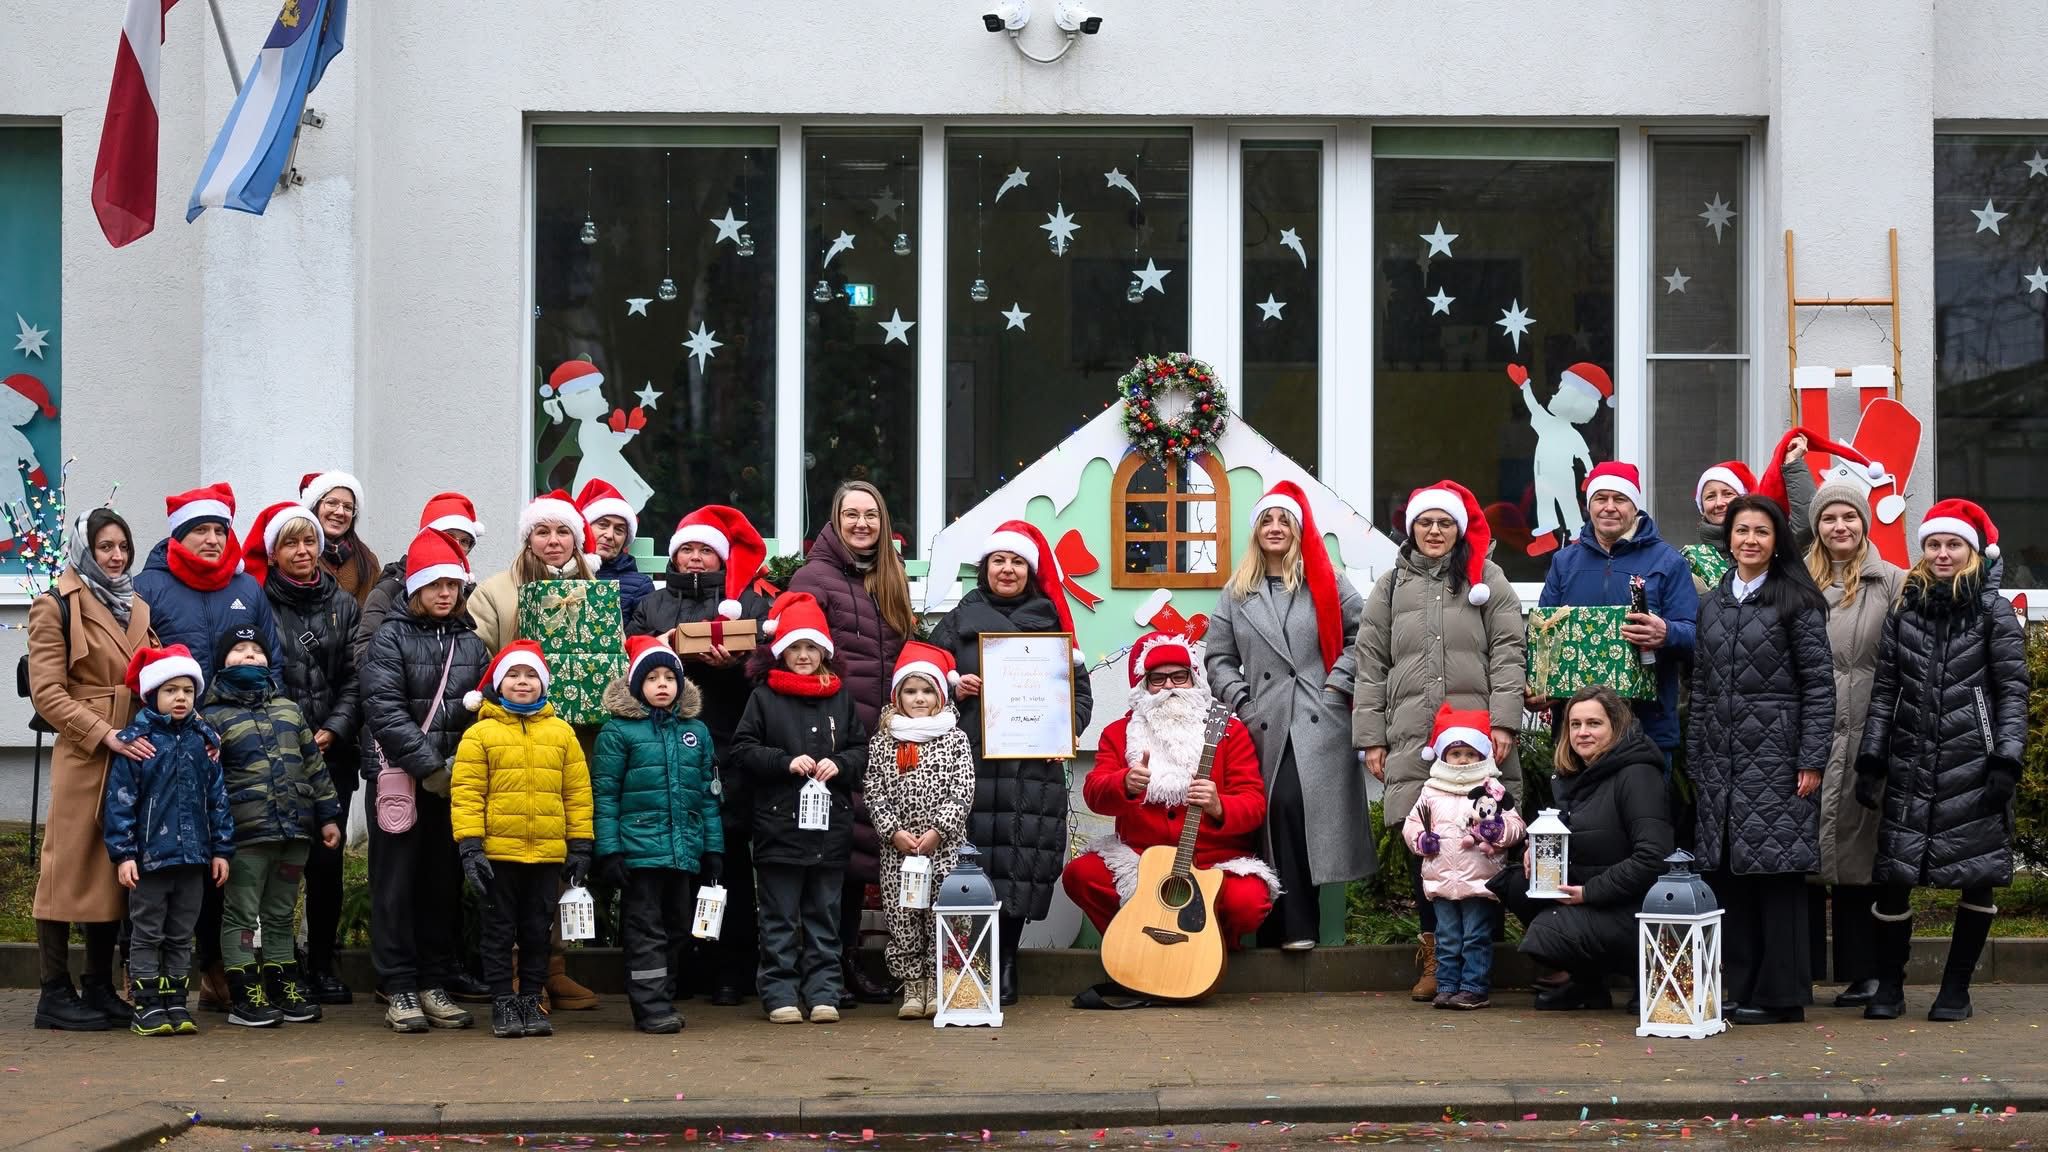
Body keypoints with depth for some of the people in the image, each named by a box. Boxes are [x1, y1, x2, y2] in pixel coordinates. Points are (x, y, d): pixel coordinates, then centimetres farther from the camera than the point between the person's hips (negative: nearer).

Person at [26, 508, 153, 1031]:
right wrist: (106, 735, -17)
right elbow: (46, 692, -9)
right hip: (82, 757, -6)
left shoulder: (139, 610, 18)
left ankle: (99, 988, 15)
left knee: (117, 870, 8)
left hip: (134, 755, 6)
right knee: (72, 866, -5)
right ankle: (55, 994, 0)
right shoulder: (57, 608, -2)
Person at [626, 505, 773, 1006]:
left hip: (727, 749, -2)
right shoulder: (651, 606, 21)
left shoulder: (748, 602, 14)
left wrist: (736, 662, -16)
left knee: (730, 857, -4)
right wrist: (667, 648, -7)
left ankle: (731, 972, 0)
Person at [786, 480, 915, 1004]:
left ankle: (849, 962, 17)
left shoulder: (888, 579, 18)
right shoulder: (817, 576, -4)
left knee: (858, 848, 11)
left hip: (875, 736, 7)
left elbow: (902, 652, 22)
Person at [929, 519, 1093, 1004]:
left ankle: (1005, 969, 5)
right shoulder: (960, 620, 13)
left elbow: (1080, 690, 14)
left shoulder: (1050, 621, 15)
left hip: (1034, 765, 1)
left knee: (1022, 865, -4)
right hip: (971, 760, 0)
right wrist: (952, 689, -6)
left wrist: (1066, 729, -3)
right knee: (975, 860, -8)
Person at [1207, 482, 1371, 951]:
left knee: (1297, 806, -17)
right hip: (1264, 724, 2)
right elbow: (1219, 657, 14)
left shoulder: (1326, 583, 9)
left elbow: (1361, 636, 8)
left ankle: (1295, 924, -11)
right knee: (1278, 812, -7)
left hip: (1319, 722, -2)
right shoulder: (1236, 593, 15)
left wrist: (1338, 683, -2)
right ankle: (1294, 925, -3)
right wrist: (1241, 703, 2)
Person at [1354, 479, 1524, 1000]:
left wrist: (1502, 722, -7)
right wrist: (1370, 737, 7)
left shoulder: (1487, 580, 12)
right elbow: (1370, 665, 14)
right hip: (1411, 738, 2)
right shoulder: (1391, 587, 17)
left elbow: (1507, 654, 4)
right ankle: (1434, 952, 8)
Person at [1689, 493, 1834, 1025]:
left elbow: (1819, 684, -5)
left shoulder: (1797, 602, -1)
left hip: (1775, 754, -5)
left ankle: (1780, 995, 0)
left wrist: (1811, 761, -11)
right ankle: (1740, 988, 11)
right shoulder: (1712, 604, 14)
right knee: (1726, 873, 4)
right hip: (1722, 757, 5)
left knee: (1776, 869, -5)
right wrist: (1695, 759, 12)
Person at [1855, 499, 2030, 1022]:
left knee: (1978, 878, 0)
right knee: (1893, 875, 0)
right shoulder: (1904, 609, 11)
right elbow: (1884, 690, 11)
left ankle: (1956, 989, 12)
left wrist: (2007, 761, -10)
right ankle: (1889, 987, 12)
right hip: (1910, 765, 2)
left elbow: (2013, 691, -1)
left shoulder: (1994, 611, 2)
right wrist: (1871, 760, 6)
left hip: (1973, 765, -2)